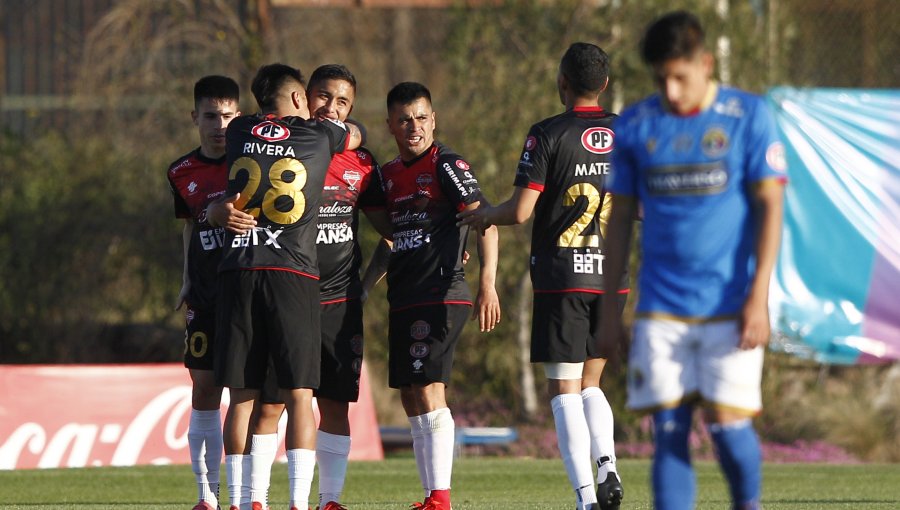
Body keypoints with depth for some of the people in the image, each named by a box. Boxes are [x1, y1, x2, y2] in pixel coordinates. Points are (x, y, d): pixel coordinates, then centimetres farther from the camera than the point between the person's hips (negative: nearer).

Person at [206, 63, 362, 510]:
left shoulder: (239, 134, 10)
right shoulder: (320, 136, 6)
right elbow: (354, 135, 29)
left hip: (237, 272, 2)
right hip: (293, 274, -2)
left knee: (242, 397, 5)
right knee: (299, 396, -2)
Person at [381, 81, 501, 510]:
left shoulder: (447, 165, -7)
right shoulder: (390, 174, 15)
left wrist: (487, 285, -22)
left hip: (441, 294, -8)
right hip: (403, 299, 8)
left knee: (429, 391, -14)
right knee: (411, 399, 8)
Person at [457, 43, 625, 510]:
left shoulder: (548, 135, -8)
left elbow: (520, 211, -12)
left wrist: (481, 216, 8)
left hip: (561, 278, -5)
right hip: (612, 277, 5)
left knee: (564, 389, -1)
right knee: (590, 383, 17)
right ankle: (607, 467, -6)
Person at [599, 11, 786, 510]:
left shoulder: (748, 116, -1)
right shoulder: (634, 127, 6)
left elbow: (770, 206, -3)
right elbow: (620, 217, 11)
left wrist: (758, 297, -10)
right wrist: (609, 308, 9)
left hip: (731, 305, -2)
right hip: (661, 309, 2)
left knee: (727, 422, -9)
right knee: (668, 431, -3)